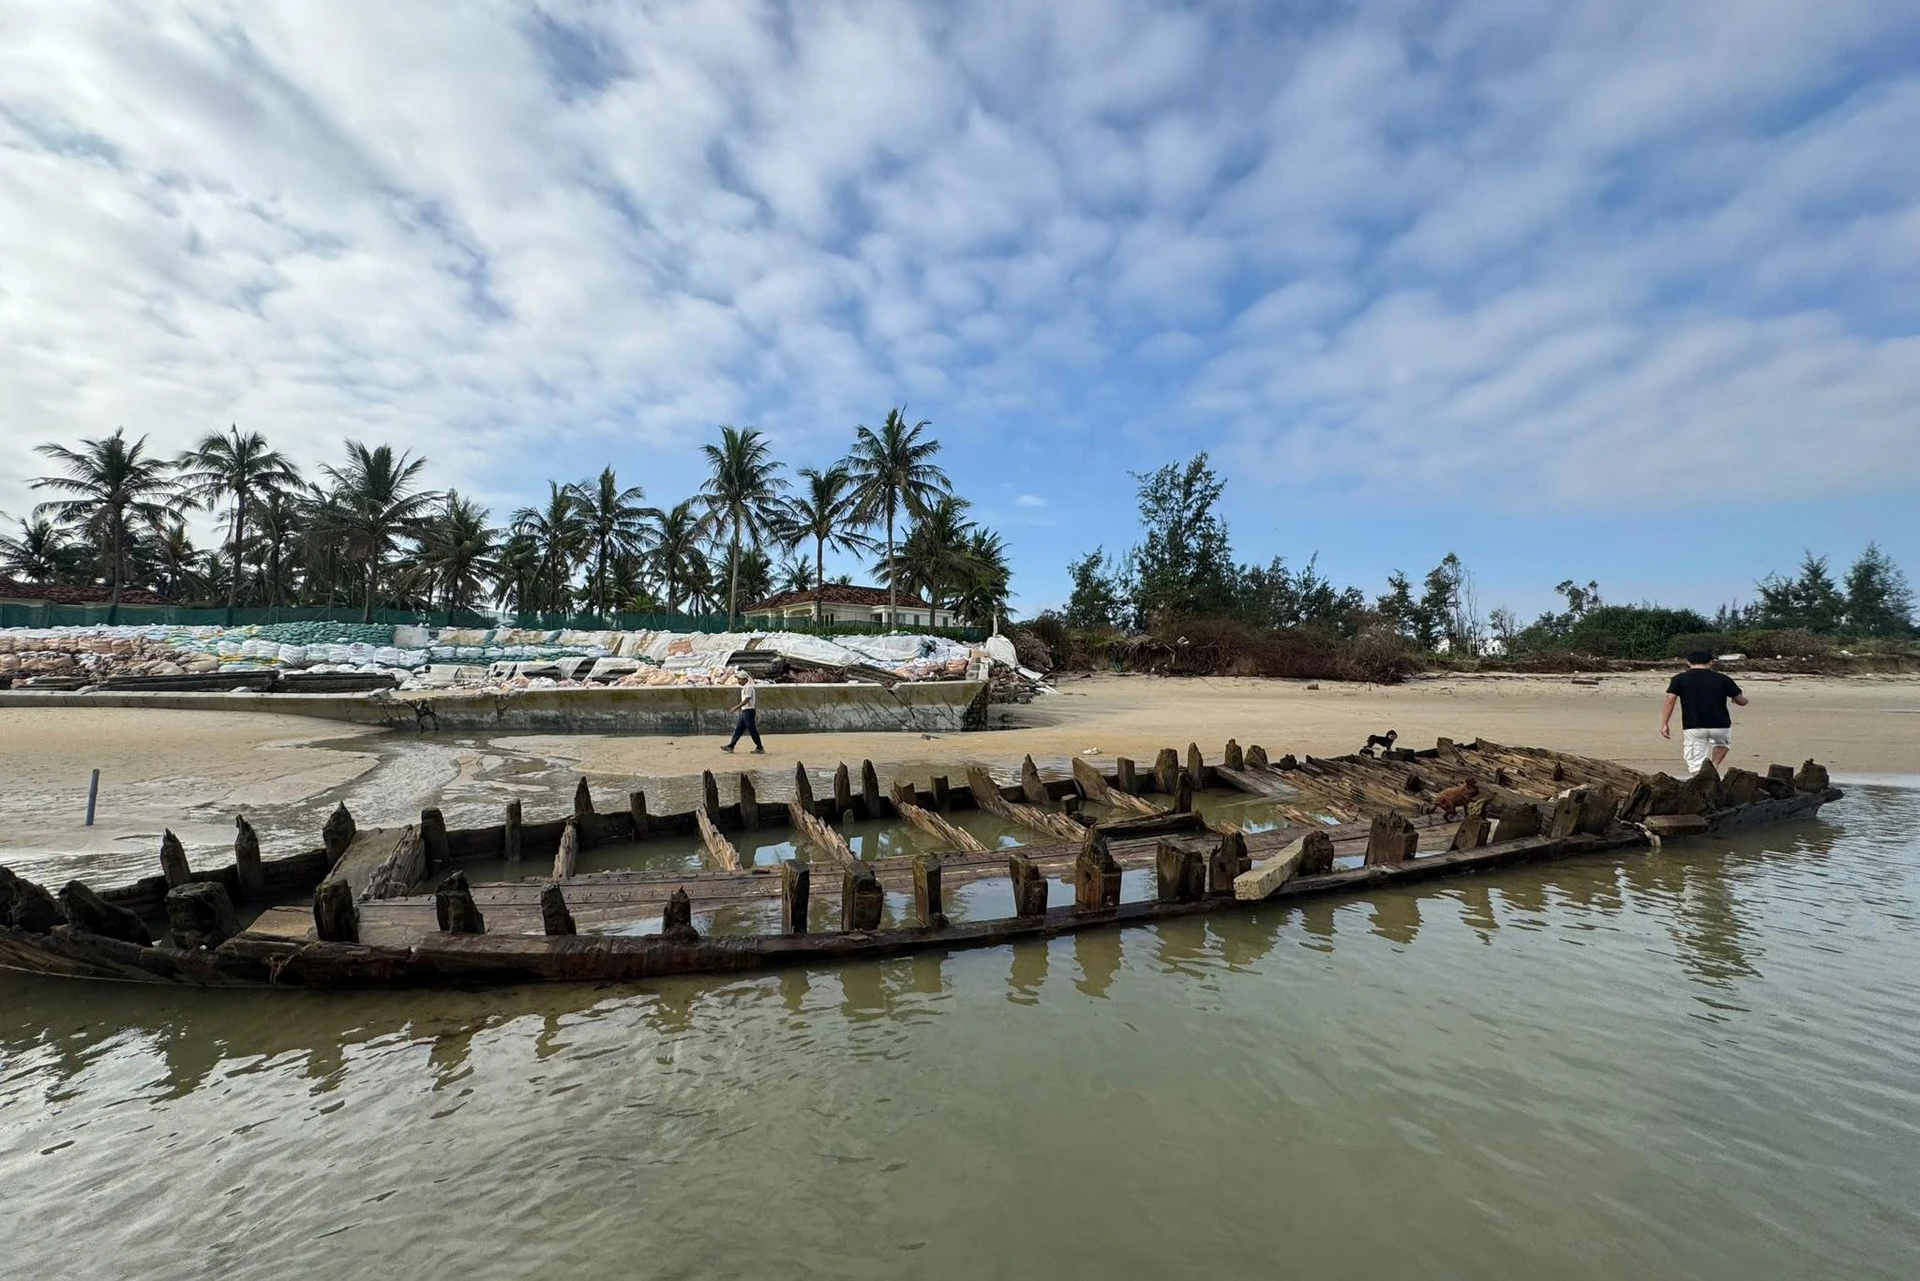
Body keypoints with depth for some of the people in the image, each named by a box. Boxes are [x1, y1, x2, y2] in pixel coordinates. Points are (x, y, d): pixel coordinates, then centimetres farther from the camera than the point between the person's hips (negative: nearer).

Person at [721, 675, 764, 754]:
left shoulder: (749, 687, -14)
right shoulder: (744, 688, 16)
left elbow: (746, 700, -23)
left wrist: (736, 708, -24)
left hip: (748, 711, -10)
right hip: (744, 711, 10)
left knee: (752, 730, -5)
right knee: (738, 729, 9)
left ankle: (760, 748, 1)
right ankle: (731, 746, 12)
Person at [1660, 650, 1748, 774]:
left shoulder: (1679, 679, 2)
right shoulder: (1723, 679, 6)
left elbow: (1669, 701, -8)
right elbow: (1742, 701, 13)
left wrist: (1664, 724, -5)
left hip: (1693, 728, -2)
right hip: (1720, 726, 2)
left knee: (1696, 765, 5)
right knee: (1723, 742, 35)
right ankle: (1713, 767, 16)